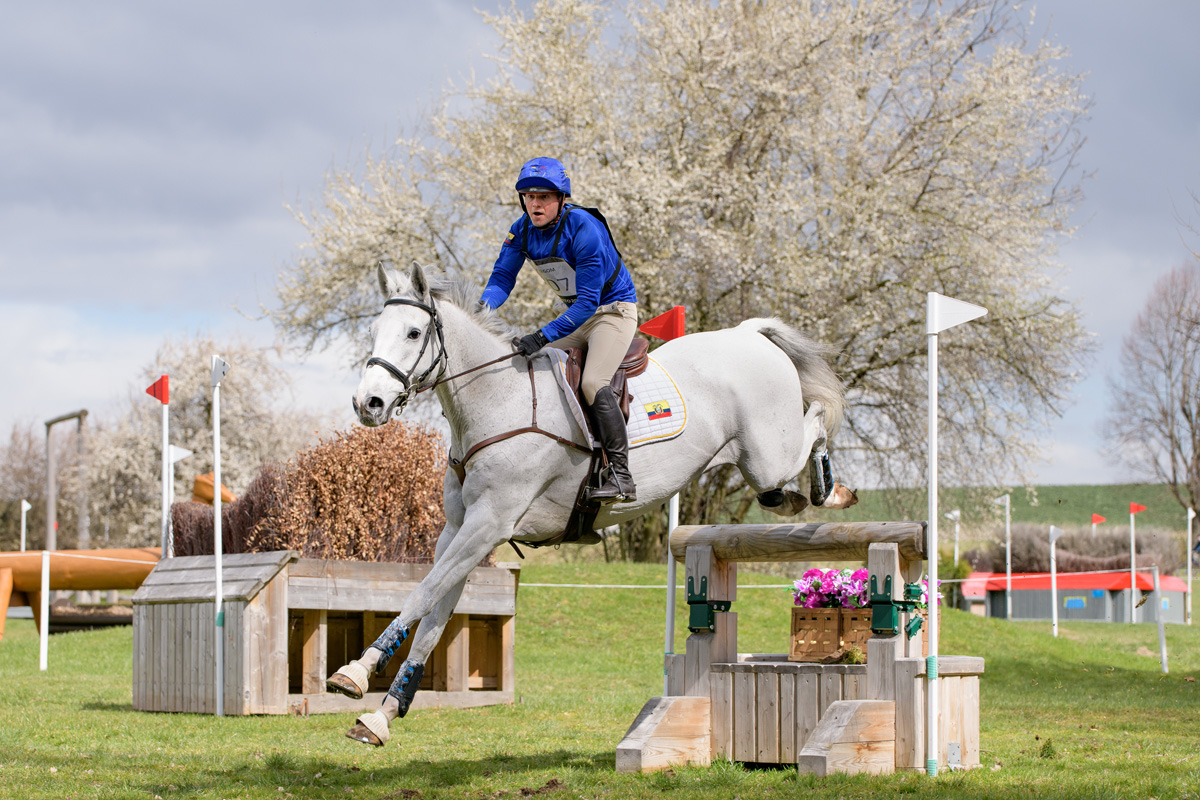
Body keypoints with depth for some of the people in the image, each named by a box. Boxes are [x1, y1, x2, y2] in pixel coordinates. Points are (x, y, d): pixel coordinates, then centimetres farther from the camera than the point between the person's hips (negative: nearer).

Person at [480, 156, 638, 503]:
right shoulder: (523, 231, -7)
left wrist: (543, 336, -43)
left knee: (593, 382, -26)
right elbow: (502, 278, -7)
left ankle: (621, 476, -26)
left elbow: (588, 302, -33)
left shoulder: (584, 230, -29)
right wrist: (483, 307, -31)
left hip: (614, 308, -8)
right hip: (575, 312, 8)